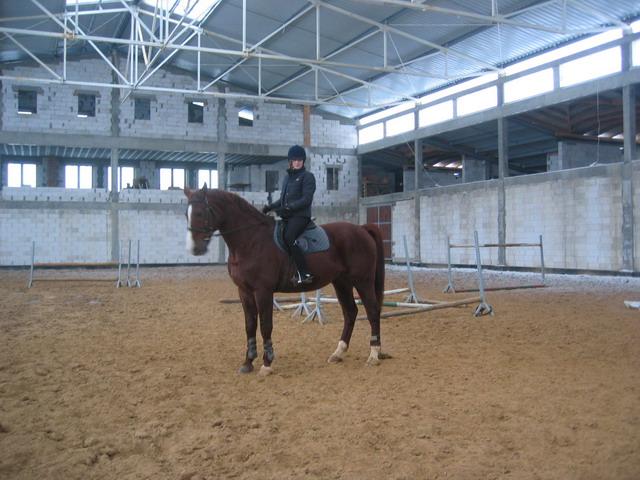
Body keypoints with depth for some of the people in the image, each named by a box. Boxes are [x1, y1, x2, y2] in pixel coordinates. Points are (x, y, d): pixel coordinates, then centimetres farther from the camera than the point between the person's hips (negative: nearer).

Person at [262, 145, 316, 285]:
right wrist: (270, 207, 9)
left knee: (288, 238, -30)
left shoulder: (307, 176, -3)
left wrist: (289, 208, -23)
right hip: (286, 216, 9)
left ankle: (305, 274, -28)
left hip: (300, 215, -9)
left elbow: (306, 199, -13)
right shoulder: (287, 177, 19)